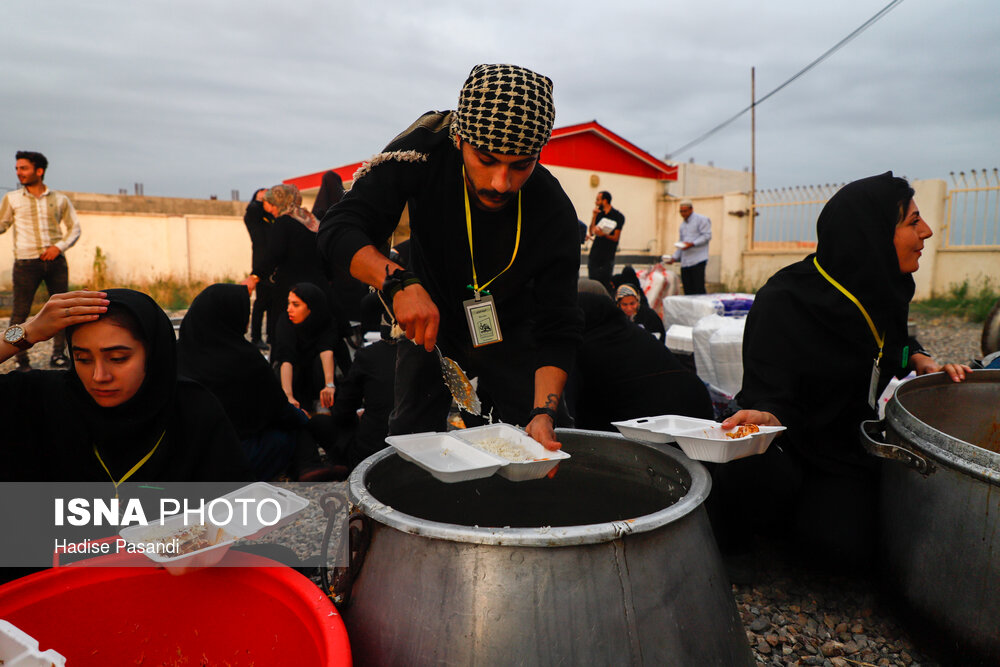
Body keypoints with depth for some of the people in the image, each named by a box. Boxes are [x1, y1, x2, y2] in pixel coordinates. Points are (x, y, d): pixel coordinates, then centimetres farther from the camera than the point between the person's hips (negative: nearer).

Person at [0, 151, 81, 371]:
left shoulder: (60, 200, 10)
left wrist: (59, 246, -5)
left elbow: (74, 227, 10)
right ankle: (21, 359, 6)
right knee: (20, 311, -3)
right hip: (26, 262, -1)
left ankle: (58, 354, 14)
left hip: (55, 260, 1)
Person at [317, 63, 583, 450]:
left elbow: (558, 331, -25)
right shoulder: (425, 152, -27)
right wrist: (400, 282, -48)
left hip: (510, 336, 0)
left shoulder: (555, 213, -28)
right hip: (431, 323, 1)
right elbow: (339, 230, -29)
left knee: (536, 448, 2)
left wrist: (544, 413, -41)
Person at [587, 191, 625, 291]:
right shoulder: (599, 214, 12)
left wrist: (603, 234, -25)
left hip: (608, 256, -4)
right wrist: (594, 216, -3)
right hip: (594, 254, 4)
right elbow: (591, 233, 3)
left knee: (605, 283, -4)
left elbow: (615, 237, -8)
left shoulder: (618, 216, -2)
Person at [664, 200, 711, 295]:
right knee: (687, 290, 2)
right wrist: (674, 257, 14)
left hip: (698, 261, -7)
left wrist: (692, 244, -18)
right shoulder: (683, 225, 24)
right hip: (685, 262, 7)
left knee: (699, 289, -11)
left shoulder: (701, 220, 2)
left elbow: (707, 236, -8)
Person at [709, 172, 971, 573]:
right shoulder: (784, 301, -20)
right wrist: (764, 416, -45)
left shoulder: (885, 289, 2)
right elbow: (770, 392, -22)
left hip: (853, 447, 6)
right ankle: (730, 535, -3)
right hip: (791, 442, -6)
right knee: (758, 472, -39)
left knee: (849, 546, -19)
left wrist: (919, 360, 1)